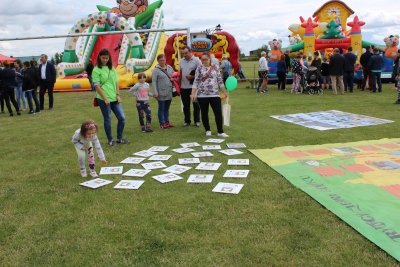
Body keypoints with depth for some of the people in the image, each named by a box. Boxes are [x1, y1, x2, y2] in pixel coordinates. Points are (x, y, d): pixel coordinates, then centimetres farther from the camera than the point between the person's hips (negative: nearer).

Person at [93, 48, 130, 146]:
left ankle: (119, 138, 19)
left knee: (122, 118, 3)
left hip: (114, 98, 5)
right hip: (104, 99, -5)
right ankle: (110, 140, 18)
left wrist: (118, 95, 2)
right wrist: (105, 98, -14)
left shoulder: (112, 68, 11)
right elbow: (97, 86, -9)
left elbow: (116, 82, 13)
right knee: (108, 119, 4)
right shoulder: (96, 70, -5)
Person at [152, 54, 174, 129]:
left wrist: (173, 78, -4)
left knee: (167, 108, 16)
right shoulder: (156, 70, -7)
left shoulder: (170, 68, 7)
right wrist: (155, 92, -16)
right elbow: (154, 81, -10)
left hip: (169, 92, 5)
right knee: (161, 108, 4)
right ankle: (162, 123, 12)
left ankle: (167, 121, 26)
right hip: (161, 93, -5)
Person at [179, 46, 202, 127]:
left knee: (196, 104, 5)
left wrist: (192, 76, -17)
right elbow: (180, 74, 14)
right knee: (186, 105, 9)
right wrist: (179, 85, 10)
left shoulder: (196, 60, -5)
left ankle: (197, 121, 15)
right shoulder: (181, 61, 10)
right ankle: (187, 121, 18)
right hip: (184, 87, 4)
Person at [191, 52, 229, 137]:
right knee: (204, 113, 8)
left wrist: (225, 91, 12)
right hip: (202, 95, -1)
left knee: (218, 112, -4)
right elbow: (196, 82, -1)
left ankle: (220, 132, 2)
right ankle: (208, 130, 24)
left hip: (214, 94, 1)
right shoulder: (199, 68, 1)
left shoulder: (216, 68, 6)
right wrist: (193, 93, -9)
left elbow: (220, 80, 11)